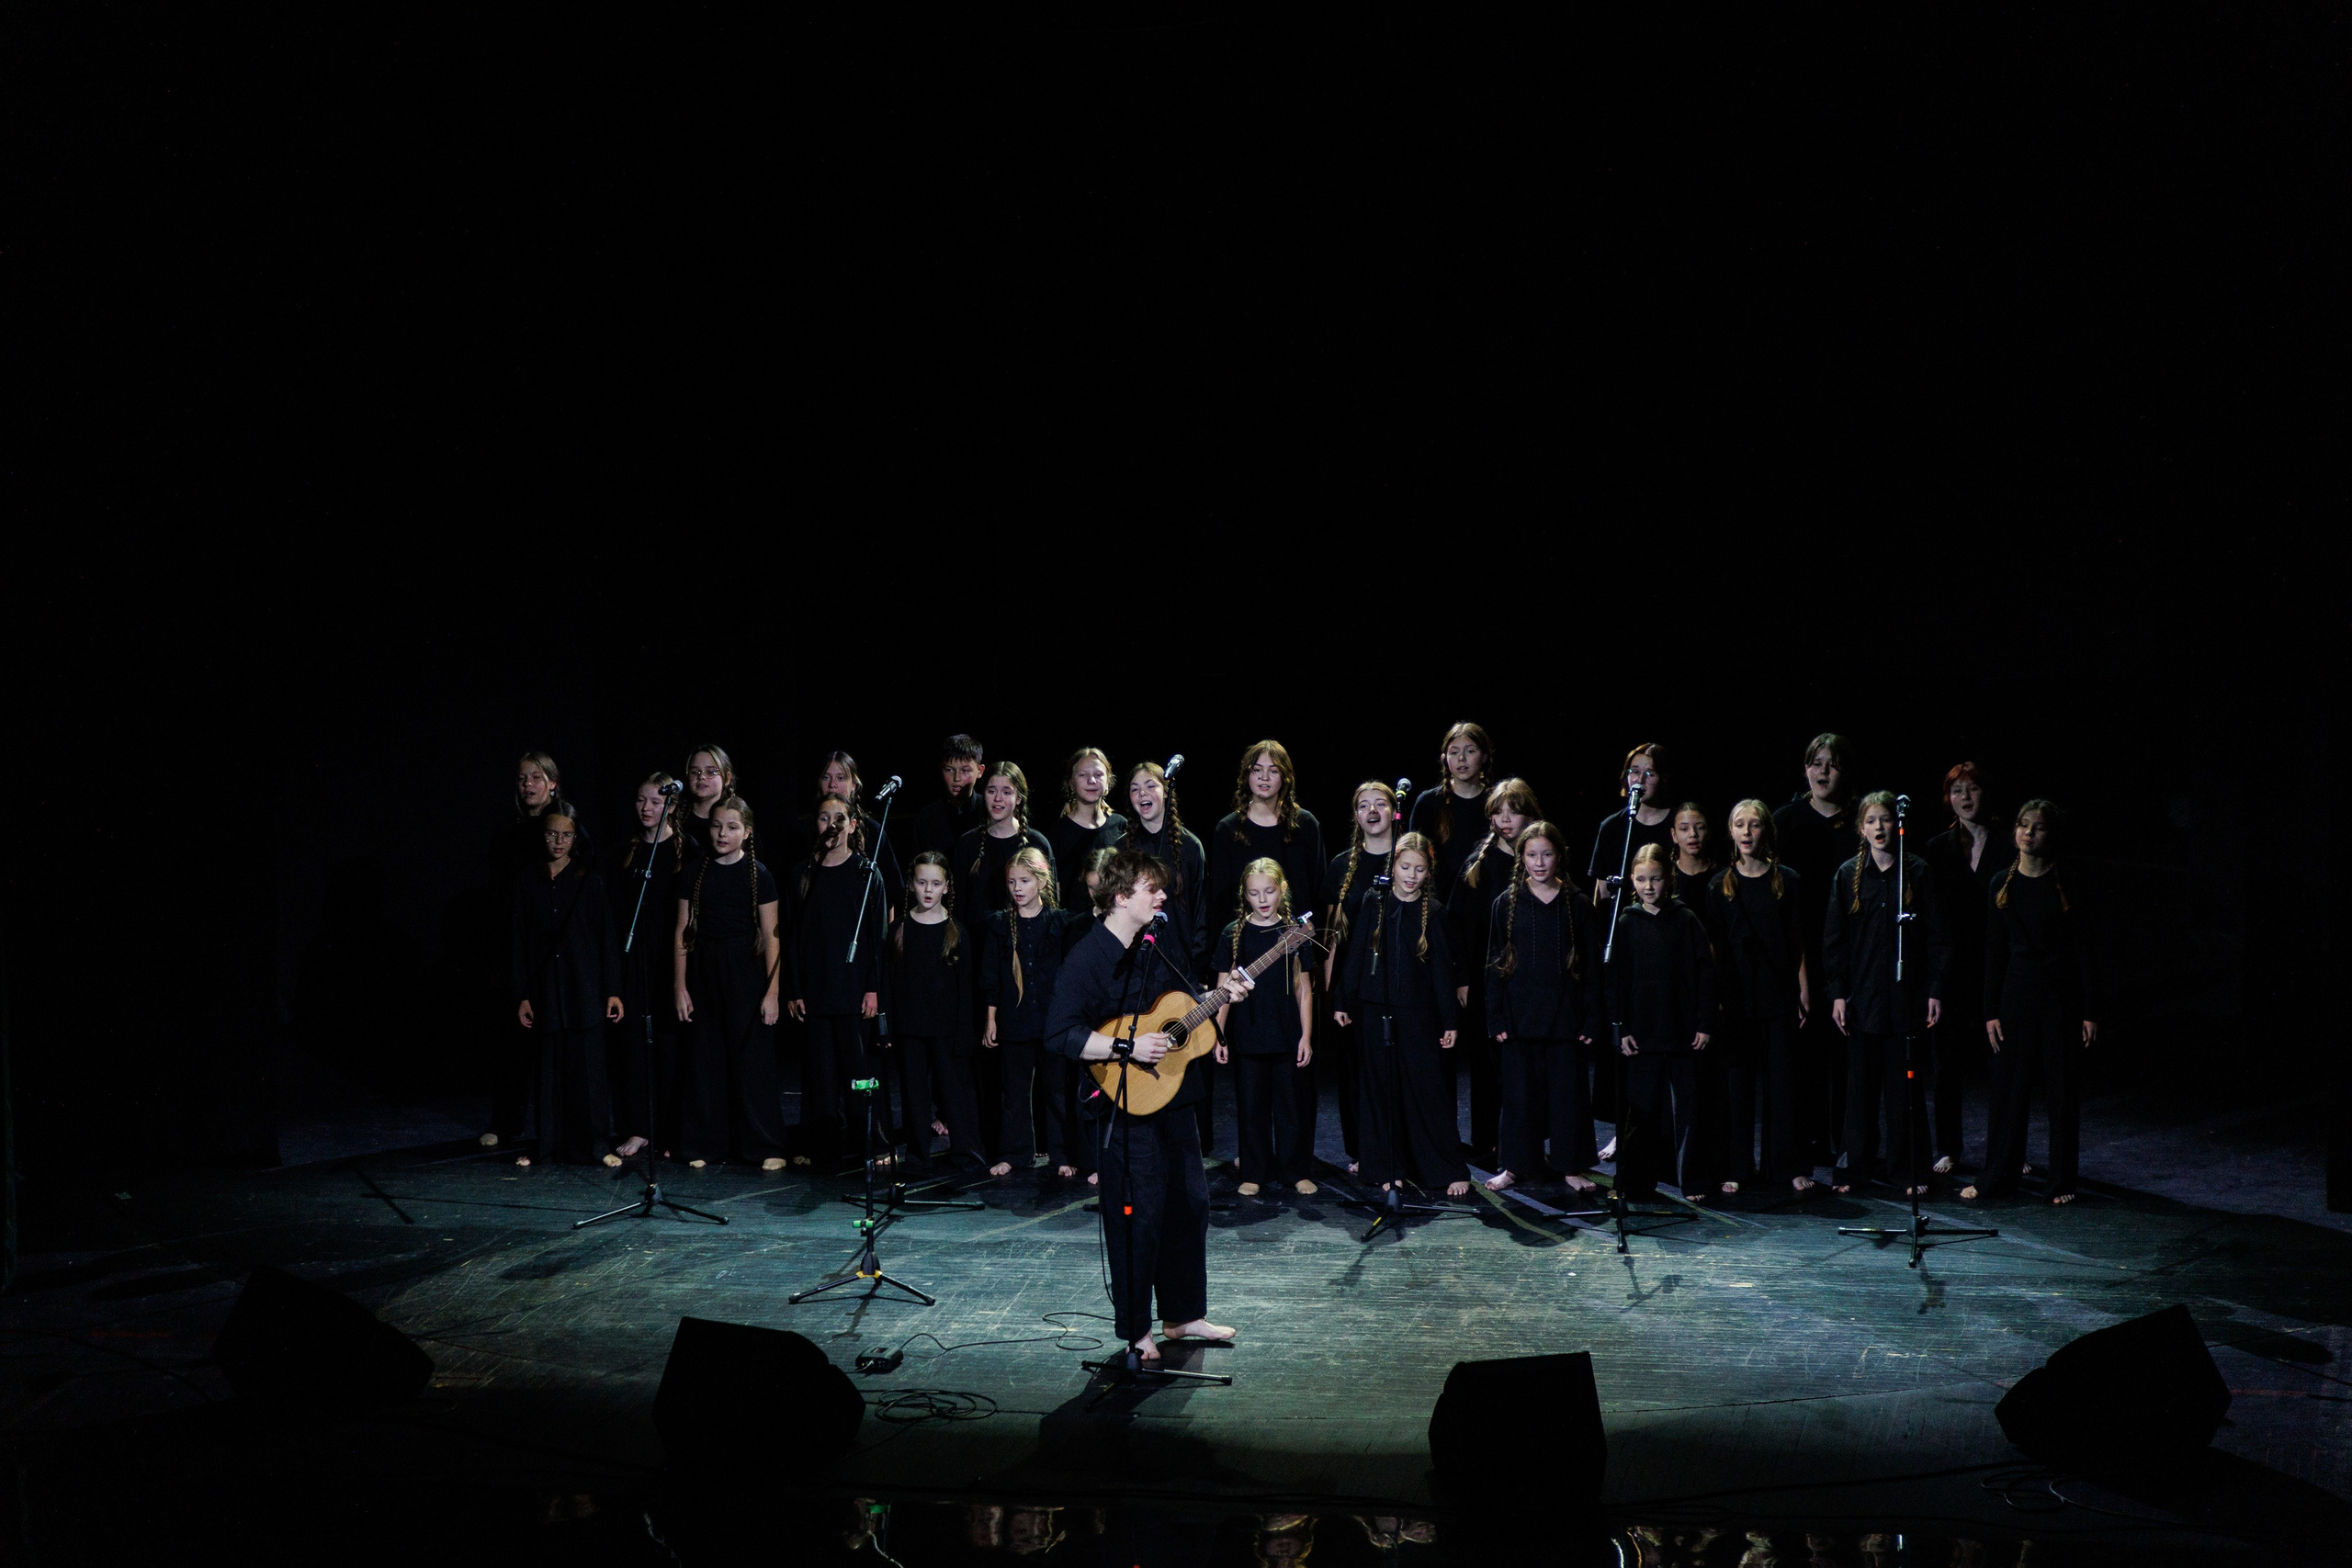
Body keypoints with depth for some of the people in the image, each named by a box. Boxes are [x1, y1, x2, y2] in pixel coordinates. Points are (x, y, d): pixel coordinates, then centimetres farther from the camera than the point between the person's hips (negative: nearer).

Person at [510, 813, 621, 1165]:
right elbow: (520, 944, 7)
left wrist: (612, 991, -3)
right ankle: (548, 1143, 14)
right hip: (544, 990, 2)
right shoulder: (527, 884, 6)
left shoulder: (590, 882, 2)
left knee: (586, 1066, -2)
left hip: (585, 990, -2)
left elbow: (607, 938, 1)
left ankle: (586, 1143, 7)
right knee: (548, 1067, 4)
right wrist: (522, 996, 2)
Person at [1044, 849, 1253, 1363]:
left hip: (1174, 1094, 8)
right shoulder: (1088, 957, -17)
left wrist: (1219, 993, 7)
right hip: (1129, 1104, -8)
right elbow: (1060, 1036, -22)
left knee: (1190, 1201, 15)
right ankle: (1134, 1331, 15)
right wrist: (1128, 1048, -26)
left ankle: (1183, 1314, 31)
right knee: (1140, 1215, -1)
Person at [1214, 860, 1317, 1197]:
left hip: (1288, 1035, 0)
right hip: (1247, 1037, 0)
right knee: (1251, 1108, 6)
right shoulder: (1234, 934, 1)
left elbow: (1304, 990, 4)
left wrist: (1306, 1036, -1)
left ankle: (1295, 1171, 19)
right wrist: (1218, 1035, -2)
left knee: (1292, 1106, 5)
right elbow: (1224, 989, 3)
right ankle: (1254, 1174, 18)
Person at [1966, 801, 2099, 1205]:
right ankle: (1999, 1176, 15)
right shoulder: (2002, 884, 4)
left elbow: (2084, 950, -3)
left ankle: (2062, 1181, 15)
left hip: (2062, 995, -2)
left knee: (2063, 1088, 4)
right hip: (2017, 993, 2)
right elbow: (1994, 952, 6)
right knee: (2012, 1086, 6)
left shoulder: (2067, 885, -4)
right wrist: (1991, 1011, 3)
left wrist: (2091, 1011, -7)